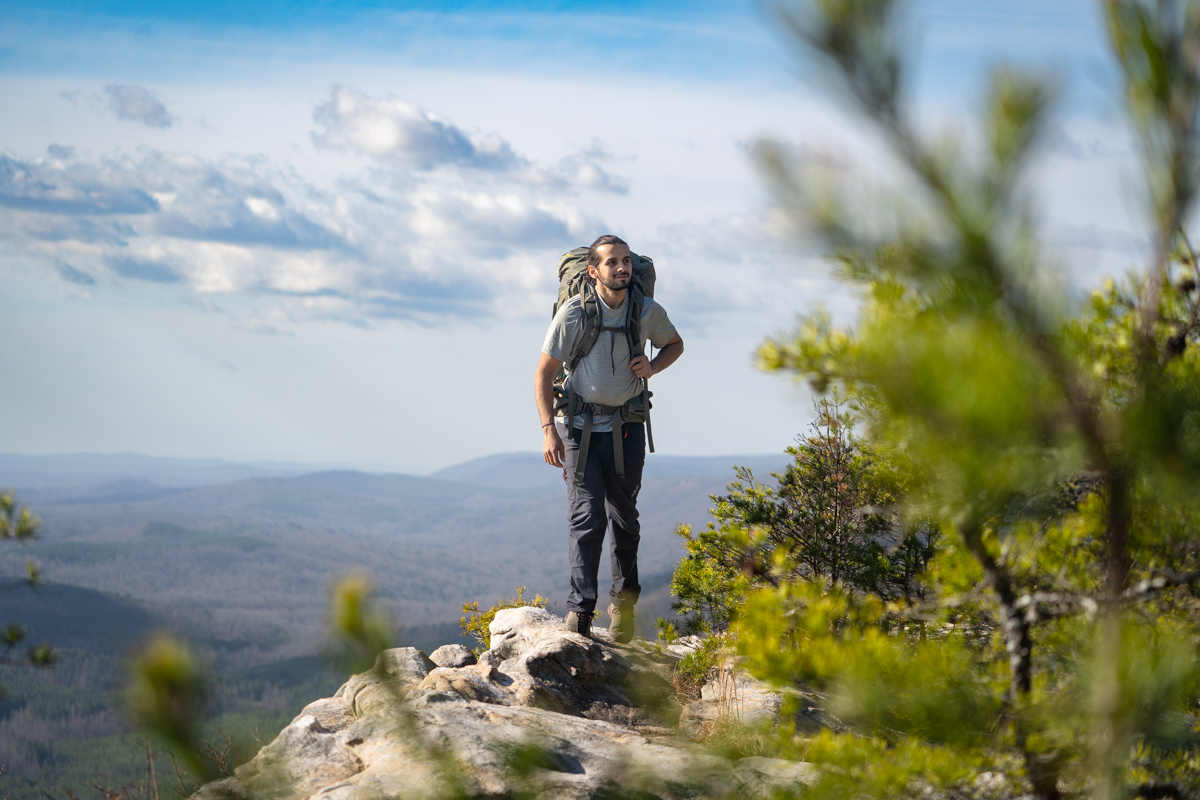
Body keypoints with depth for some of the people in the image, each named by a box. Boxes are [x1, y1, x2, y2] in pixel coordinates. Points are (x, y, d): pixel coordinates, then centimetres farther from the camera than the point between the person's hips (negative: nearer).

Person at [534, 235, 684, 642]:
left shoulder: (648, 312, -4)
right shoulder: (574, 312, -12)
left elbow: (674, 344, 18)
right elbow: (544, 373, -5)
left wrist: (653, 367, -4)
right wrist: (549, 429, -13)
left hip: (626, 426, 3)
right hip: (580, 424, -3)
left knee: (624, 516, 8)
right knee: (587, 516, -13)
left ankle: (624, 603, 24)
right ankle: (580, 608, -13)